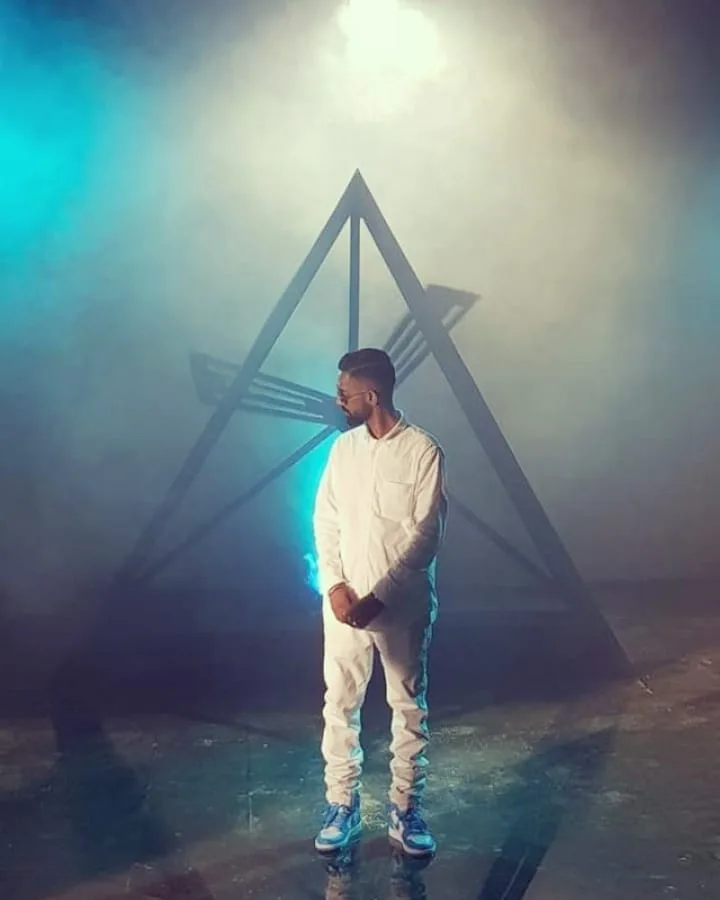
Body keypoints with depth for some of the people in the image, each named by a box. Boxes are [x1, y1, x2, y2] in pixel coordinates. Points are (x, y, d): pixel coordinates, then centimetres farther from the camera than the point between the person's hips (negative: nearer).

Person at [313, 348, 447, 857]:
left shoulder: (423, 451, -12)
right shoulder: (343, 448, 4)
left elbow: (426, 536, -14)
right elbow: (325, 520, 5)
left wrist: (379, 597, -17)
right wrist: (334, 585, -9)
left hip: (403, 606, -4)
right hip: (345, 602, 4)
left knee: (410, 707, 10)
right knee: (340, 705, 10)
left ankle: (406, 810, 26)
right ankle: (342, 806, 26)